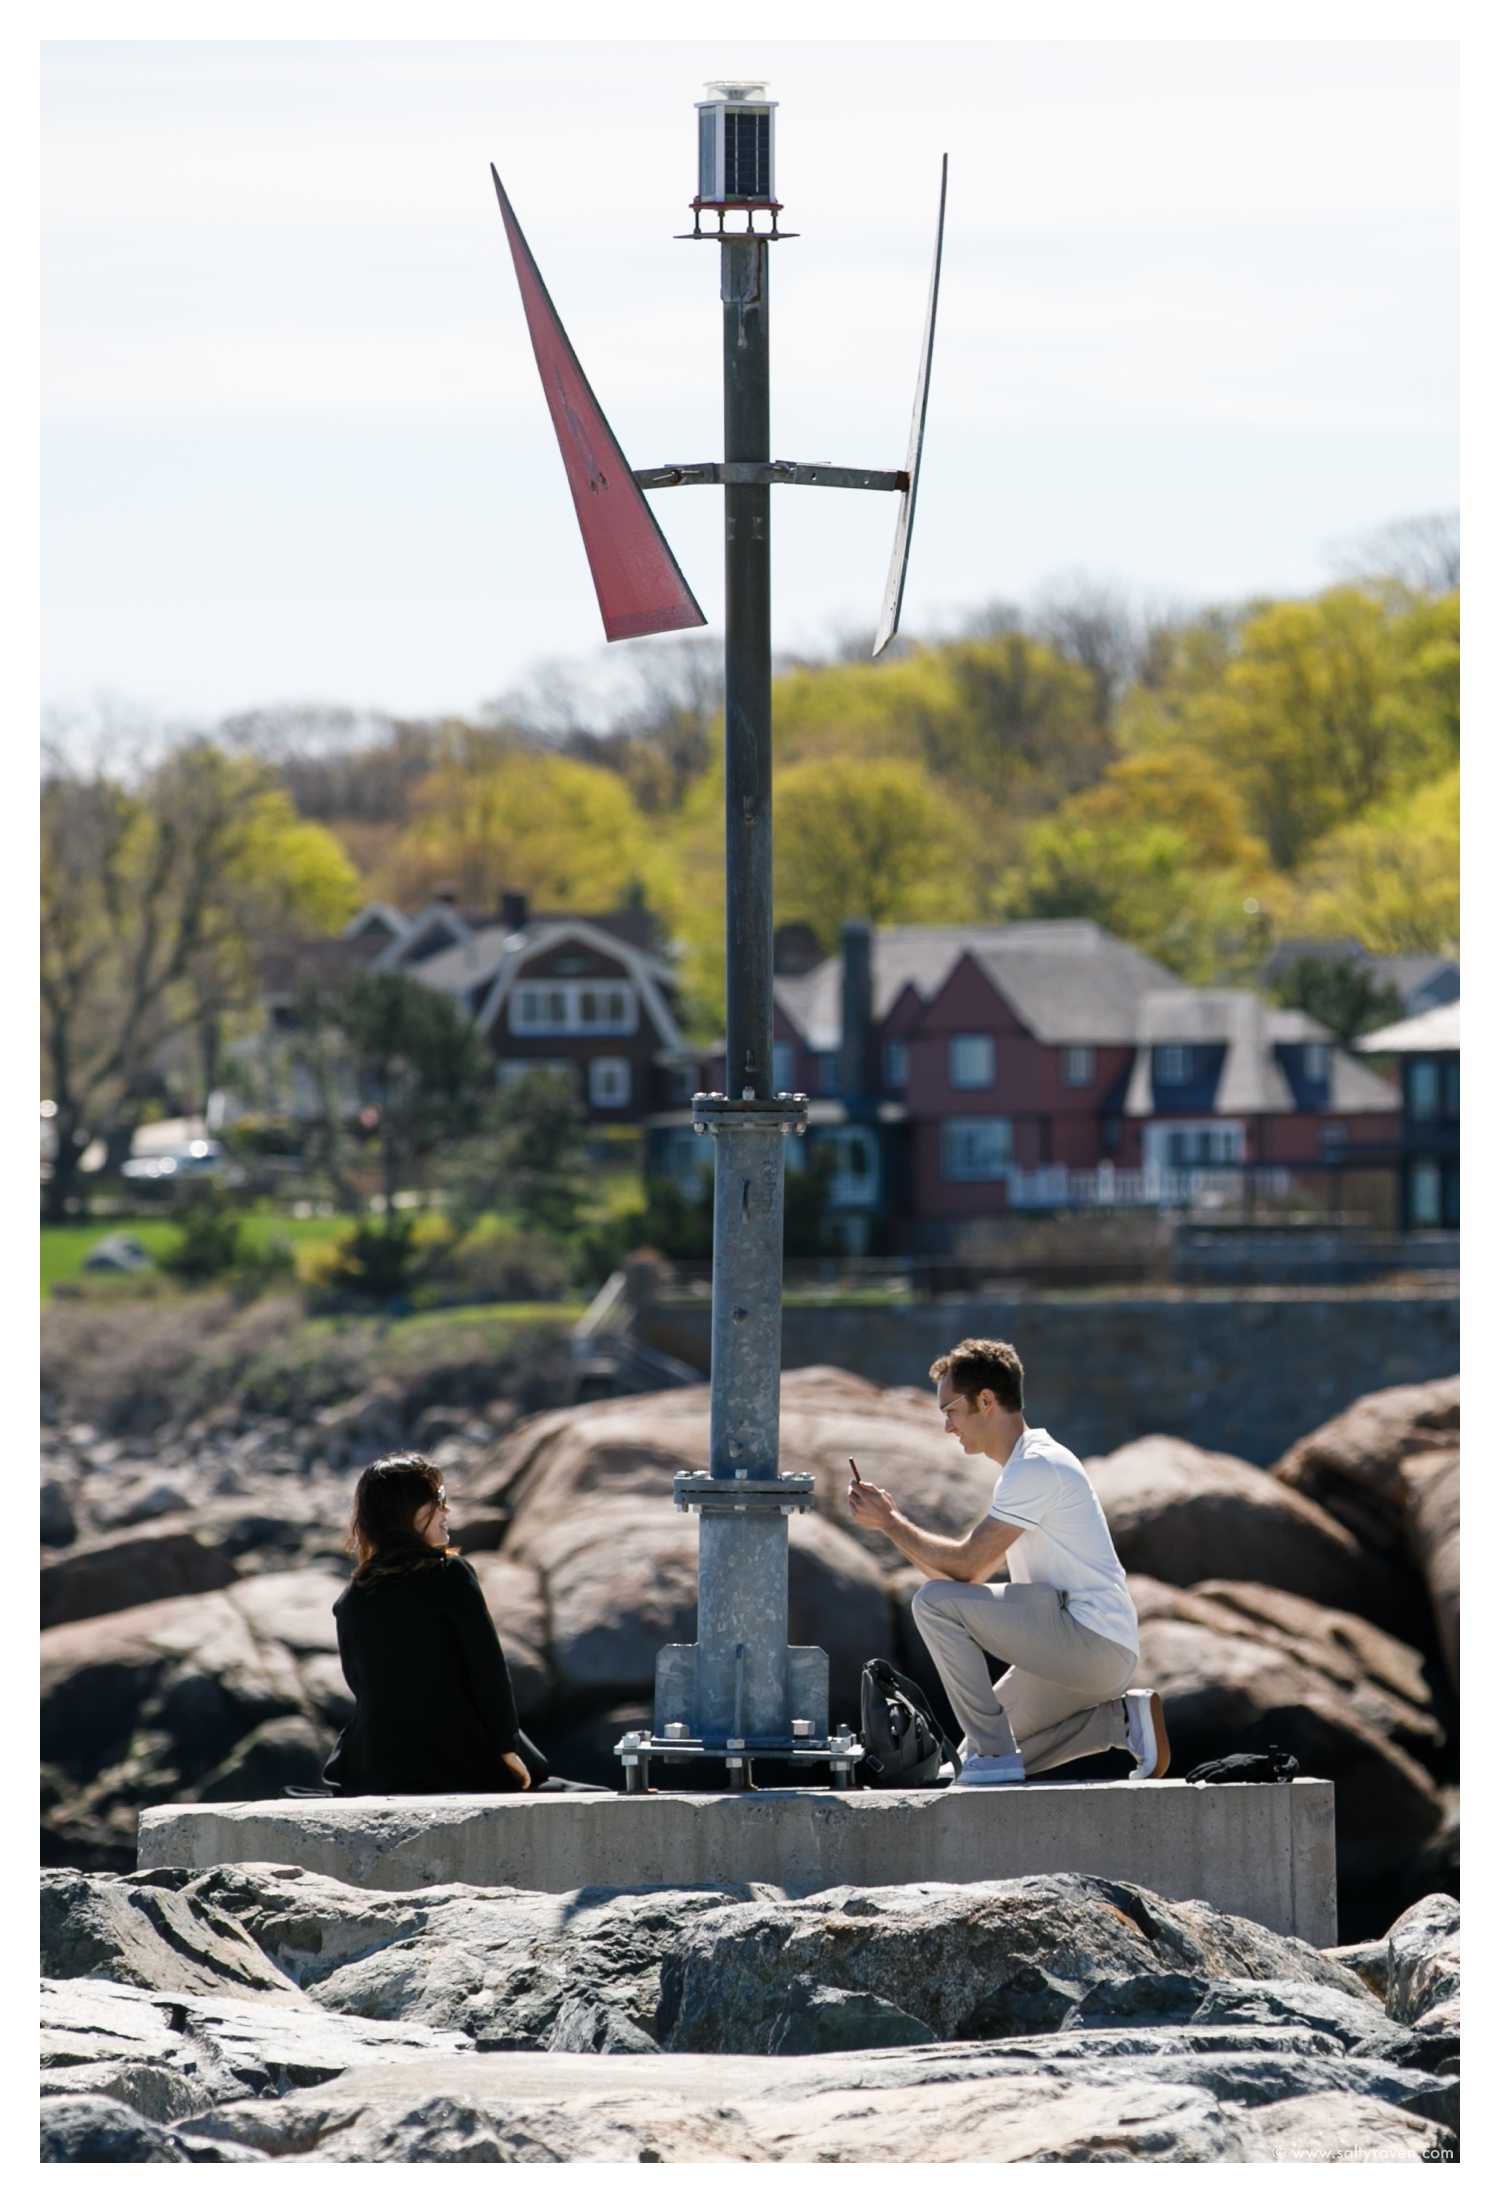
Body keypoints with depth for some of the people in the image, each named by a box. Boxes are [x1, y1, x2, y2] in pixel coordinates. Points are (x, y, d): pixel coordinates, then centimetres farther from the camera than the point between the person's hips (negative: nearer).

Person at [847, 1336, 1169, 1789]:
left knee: (935, 1603, -18)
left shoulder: (1036, 1468, -14)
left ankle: (994, 1754, -15)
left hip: (1094, 1644, -10)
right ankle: (1123, 1718, 10)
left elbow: (966, 1565, -17)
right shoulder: (1027, 1466, 19)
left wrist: (891, 1522, -6)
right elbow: (970, 1573, 19)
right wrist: (890, 1521, 11)